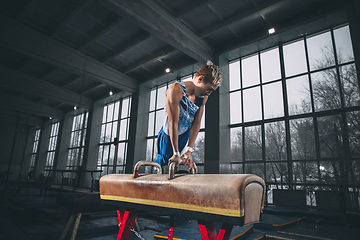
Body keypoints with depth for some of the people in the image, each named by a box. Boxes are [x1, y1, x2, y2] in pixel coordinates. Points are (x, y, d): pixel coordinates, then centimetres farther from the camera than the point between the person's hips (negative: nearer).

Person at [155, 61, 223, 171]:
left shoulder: (203, 97, -9)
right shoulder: (176, 90, -30)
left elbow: (197, 123, -10)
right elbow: (173, 123, -31)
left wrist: (189, 149, -15)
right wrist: (176, 153, -30)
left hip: (185, 135, 5)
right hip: (169, 136, -5)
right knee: (164, 161, 10)